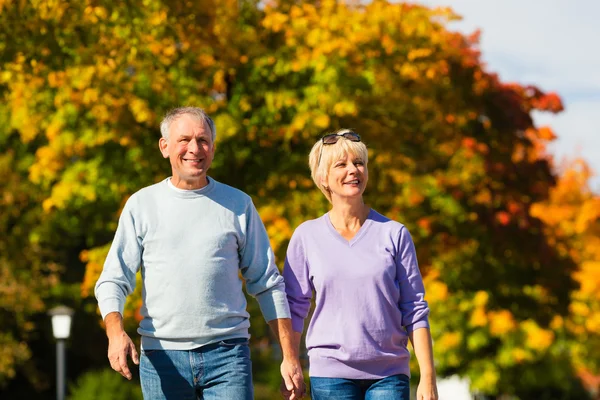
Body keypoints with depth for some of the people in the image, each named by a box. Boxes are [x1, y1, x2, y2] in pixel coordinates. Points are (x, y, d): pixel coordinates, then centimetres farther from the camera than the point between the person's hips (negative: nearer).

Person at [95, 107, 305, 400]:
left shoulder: (238, 205, 10)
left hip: (226, 354, 0)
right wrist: (115, 333, -17)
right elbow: (113, 280, 3)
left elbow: (267, 284, 11)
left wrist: (290, 356, 5)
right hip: (162, 356, 0)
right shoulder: (142, 205, 7)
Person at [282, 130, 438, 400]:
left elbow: (414, 310, 4)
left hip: (389, 375, 0)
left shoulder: (394, 234, 5)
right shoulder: (307, 236, 5)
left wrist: (427, 377, -1)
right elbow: (293, 308, 9)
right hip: (331, 375, 0)